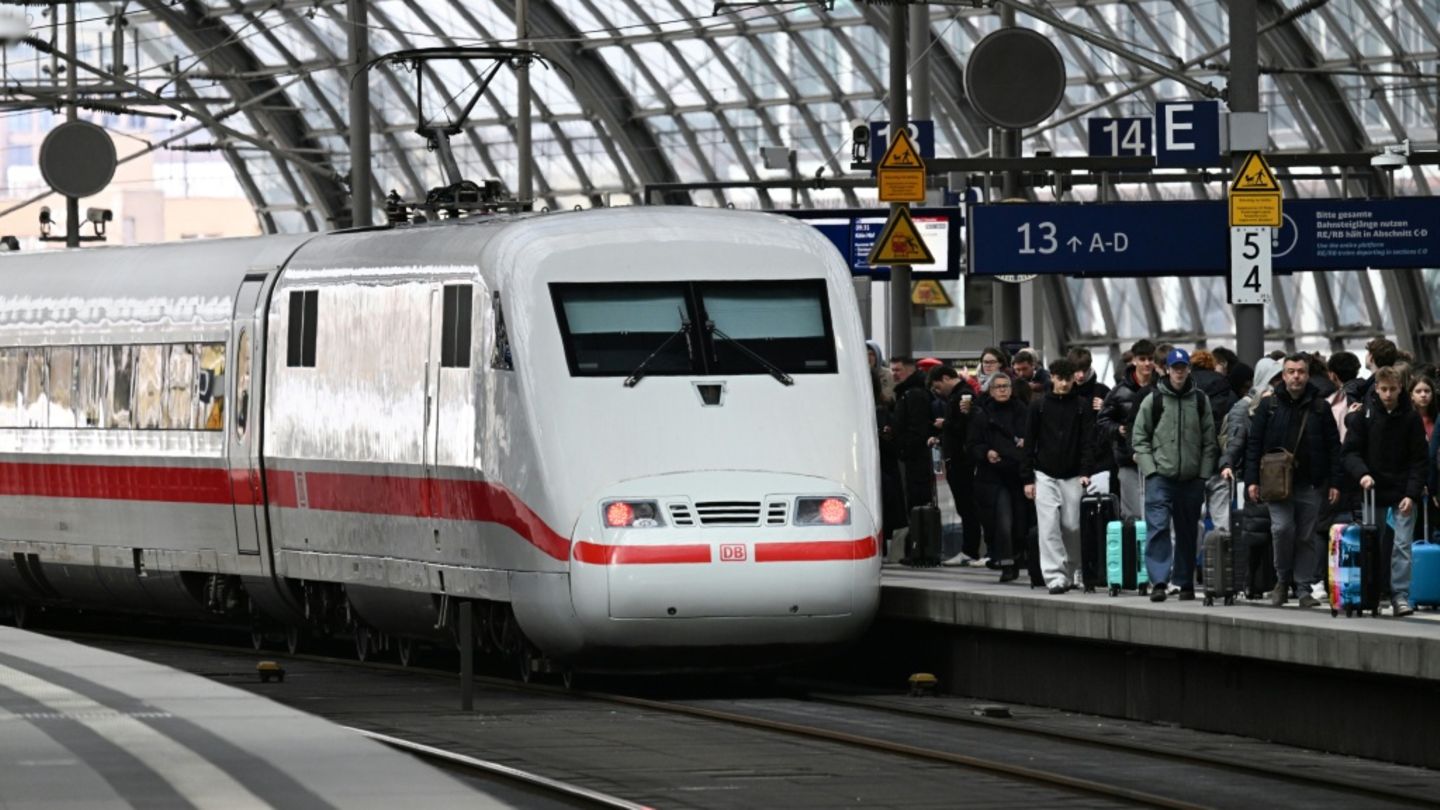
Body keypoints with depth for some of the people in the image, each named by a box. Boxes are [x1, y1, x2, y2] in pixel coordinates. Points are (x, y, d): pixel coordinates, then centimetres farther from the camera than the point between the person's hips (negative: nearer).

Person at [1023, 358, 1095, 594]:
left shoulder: (1082, 408, 4)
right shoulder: (1039, 406, 3)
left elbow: (1088, 443, 1)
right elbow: (1029, 444, 4)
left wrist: (1085, 473, -13)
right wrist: (1028, 479, -1)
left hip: (1073, 477, 1)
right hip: (1045, 477, -1)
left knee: (1073, 527, 1)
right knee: (1049, 526, -10)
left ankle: (1073, 574, 14)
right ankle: (1055, 576, -13)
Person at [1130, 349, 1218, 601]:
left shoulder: (1200, 400, 6)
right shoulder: (1153, 400, 1)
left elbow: (1209, 441, 8)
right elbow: (1140, 438, 3)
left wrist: (1205, 473, -1)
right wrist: (1150, 469, -7)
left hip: (1192, 478, 2)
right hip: (1160, 476, -2)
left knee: (1188, 531, 9)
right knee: (1158, 527, -13)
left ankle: (1185, 582, 19)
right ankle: (1159, 582, -15)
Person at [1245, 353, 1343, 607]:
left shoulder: (1319, 408, 7)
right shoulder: (1269, 406, 5)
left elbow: (1334, 447, 8)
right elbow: (1254, 444, 5)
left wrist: (1335, 482, 0)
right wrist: (1252, 479, -3)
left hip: (1310, 484, 1)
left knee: (1306, 537, 3)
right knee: (1282, 528, -15)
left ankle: (1304, 589, 10)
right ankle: (1283, 579, 5)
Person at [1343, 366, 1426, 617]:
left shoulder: (1411, 418, 1)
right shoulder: (1364, 415, 2)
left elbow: (1418, 460, 0)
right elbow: (1351, 452, 1)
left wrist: (1412, 494, -9)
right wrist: (1362, 474, -19)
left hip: (1403, 495, -1)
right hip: (1374, 492, 1)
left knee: (1402, 546, -9)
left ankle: (1400, 596, -8)